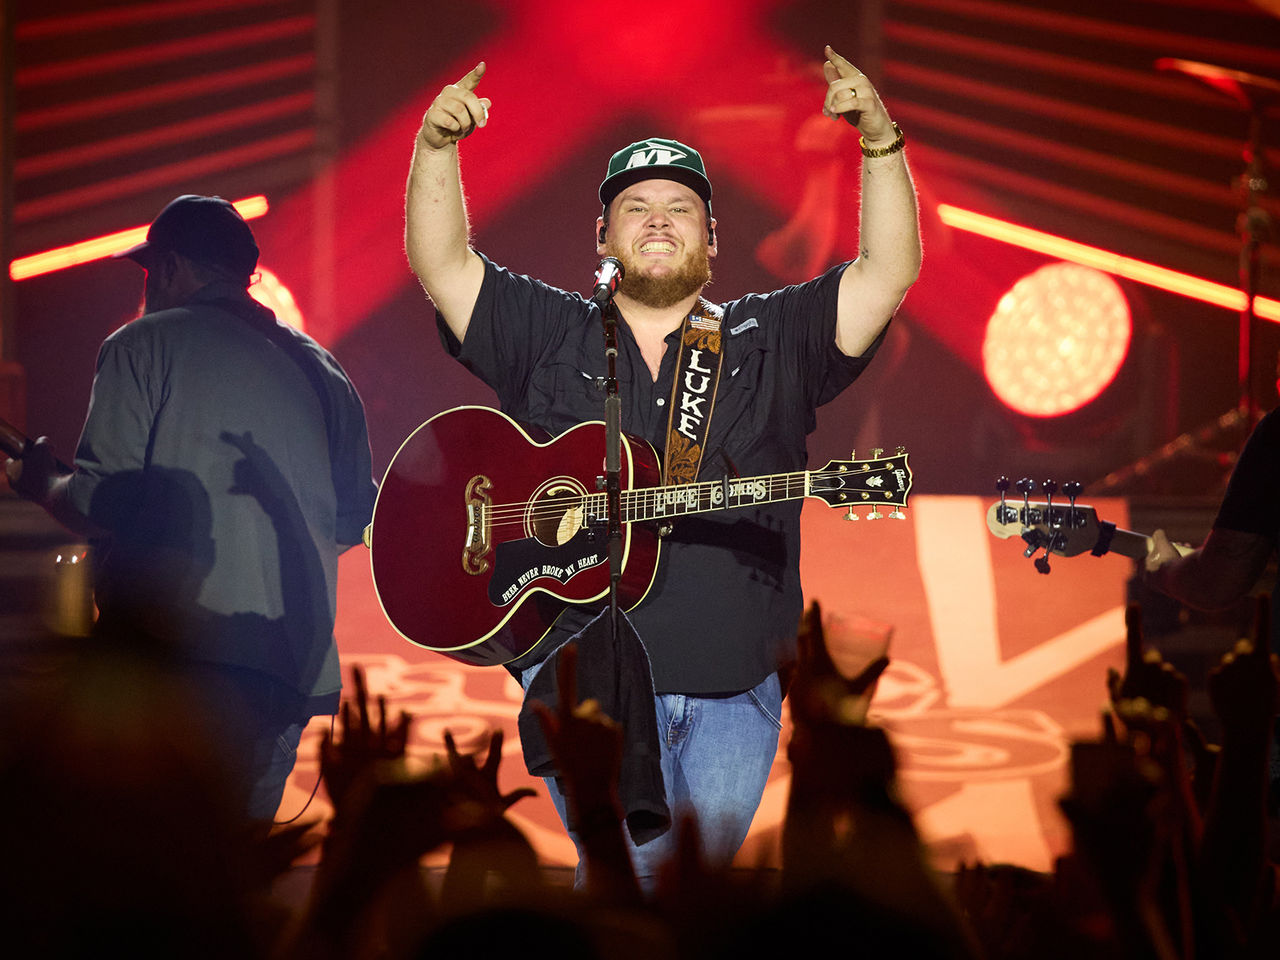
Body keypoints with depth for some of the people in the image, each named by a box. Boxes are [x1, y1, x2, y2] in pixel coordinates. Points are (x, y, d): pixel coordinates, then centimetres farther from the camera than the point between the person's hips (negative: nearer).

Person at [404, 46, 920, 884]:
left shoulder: (771, 342, 12)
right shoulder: (548, 336, 13)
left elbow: (888, 274, 2)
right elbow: (441, 264, 4)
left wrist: (882, 143, -11)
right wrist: (437, 146, -11)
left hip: (735, 691, 2)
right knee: (638, 878, -18)